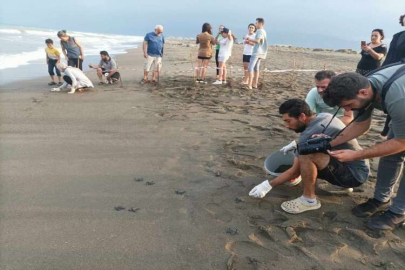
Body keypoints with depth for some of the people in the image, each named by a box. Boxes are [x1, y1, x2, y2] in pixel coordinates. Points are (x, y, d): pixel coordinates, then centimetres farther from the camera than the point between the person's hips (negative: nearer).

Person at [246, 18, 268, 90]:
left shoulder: (260, 31, -11)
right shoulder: (263, 31, 20)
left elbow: (257, 41, -24)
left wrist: (250, 39, -11)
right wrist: (250, 41, 16)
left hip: (257, 52, -10)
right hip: (259, 52, 10)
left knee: (250, 68, -14)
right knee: (256, 68, 12)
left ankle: (249, 85, -18)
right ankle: (255, 84, 14)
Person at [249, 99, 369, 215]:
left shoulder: (310, 133, -23)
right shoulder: (325, 116, 0)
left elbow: (295, 171, -14)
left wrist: (268, 185, -6)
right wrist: (296, 144, 19)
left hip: (354, 174, -9)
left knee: (306, 155, -29)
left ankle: (309, 199, -9)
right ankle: (342, 184, 18)